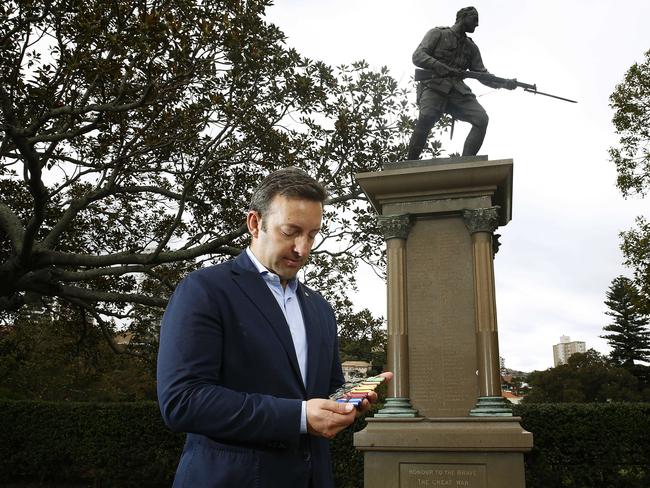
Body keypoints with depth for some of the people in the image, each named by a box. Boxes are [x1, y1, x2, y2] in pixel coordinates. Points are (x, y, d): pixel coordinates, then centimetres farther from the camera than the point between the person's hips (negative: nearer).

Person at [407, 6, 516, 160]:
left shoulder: (471, 47, 23)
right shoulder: (438, 34, 10)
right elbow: (417, 56, -2)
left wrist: (505, 83, 4)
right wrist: (442, 67, -18)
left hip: (457, 91, 5)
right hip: (433, 87, -5)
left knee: (481, 118, -19)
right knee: (427, 117, -34)